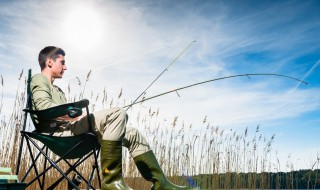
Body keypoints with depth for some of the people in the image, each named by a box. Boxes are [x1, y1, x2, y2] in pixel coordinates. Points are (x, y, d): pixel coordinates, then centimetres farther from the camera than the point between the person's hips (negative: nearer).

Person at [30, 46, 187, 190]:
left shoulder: (57, 89, 34)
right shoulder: (38, 79, 7)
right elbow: (44, 106, -14)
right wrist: (77, 117, -16)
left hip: (72, 132, 9)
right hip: (59, 132, -9)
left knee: (132, 134, 2)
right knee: (117, 113, -28)